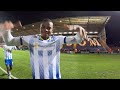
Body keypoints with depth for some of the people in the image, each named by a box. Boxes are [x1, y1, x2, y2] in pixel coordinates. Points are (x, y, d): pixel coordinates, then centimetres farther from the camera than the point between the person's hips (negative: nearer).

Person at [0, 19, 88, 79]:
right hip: (37, 76, 1)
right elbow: (10, 41, -1)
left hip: (55, 76, 0)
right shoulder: (31, 39, -5)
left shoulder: (58, 39, -5)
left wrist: (80, 30, -35)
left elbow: (76, 39, -12)